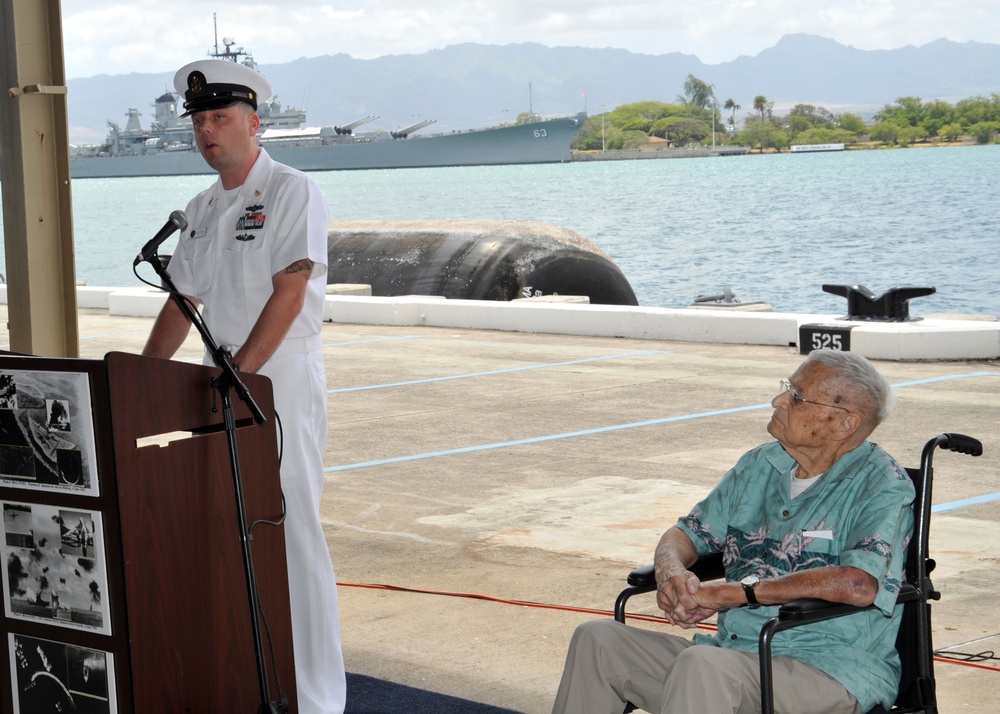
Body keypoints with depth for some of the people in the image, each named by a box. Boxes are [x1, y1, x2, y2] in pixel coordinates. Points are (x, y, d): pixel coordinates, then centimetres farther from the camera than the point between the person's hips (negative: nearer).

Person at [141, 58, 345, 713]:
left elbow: (289, 292, -17)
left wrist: (239, 373, -23)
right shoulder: (203, 208, 15)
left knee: (292, 533, -6)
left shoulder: (291, 192, -8)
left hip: (282, 377, -7)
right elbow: (184, 301, 19)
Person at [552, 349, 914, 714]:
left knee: (700, 666, -36)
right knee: (597, 639, -7)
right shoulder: (759, 465, 15)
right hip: (734, 652, 8)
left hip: (829, 668, -7)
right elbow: (687, 532, 21)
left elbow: (859, 585, -25)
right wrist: (670, 571, -6)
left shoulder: (883, 485, -9)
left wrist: (738, 591, -20)